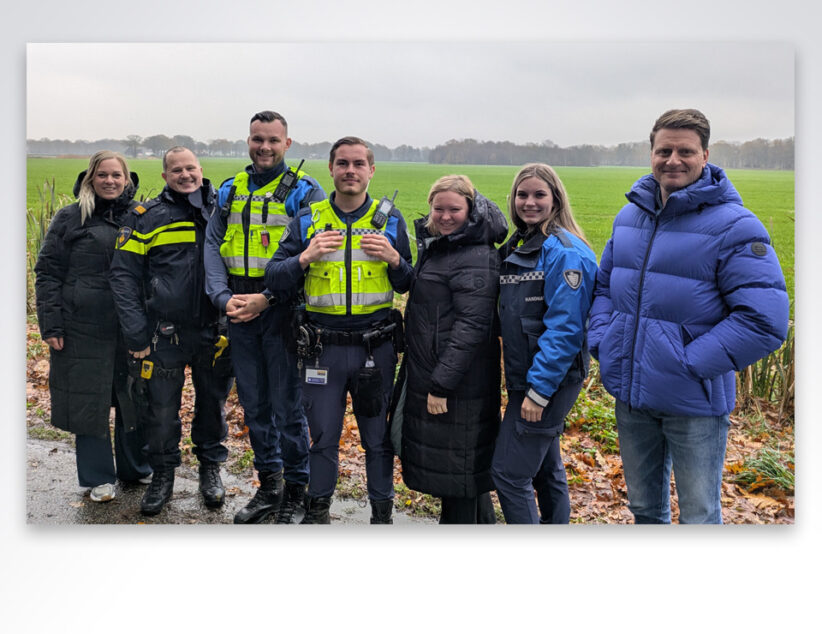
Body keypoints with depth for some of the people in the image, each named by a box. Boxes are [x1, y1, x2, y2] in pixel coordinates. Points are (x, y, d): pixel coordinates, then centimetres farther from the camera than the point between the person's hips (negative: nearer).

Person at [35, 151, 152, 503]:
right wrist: (51, 325, -6)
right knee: (89, 400, 6)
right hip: (84, 329, -2)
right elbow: (48, 273, 2)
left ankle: (137, 468, 29)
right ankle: (98, 478, 21)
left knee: (135, 398, 10)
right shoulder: (70, 219, 2)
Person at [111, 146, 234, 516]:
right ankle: (163, 475, 26)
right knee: (162, 407, 6)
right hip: (166, 333, -1)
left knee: (213, 402, 13)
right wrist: (135, 333, -9)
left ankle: (211, 467, 32)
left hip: (215, 330, 2)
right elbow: (124, 275, -2)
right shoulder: (147, 218, 0)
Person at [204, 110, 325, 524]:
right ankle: (269, 486, 30)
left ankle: (295, 495, 18)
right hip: (239, 314, 5)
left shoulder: (304, 191, -3)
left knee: (287, 406, 2)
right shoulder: (230, 191, 13)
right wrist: (224, 297, -8)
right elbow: (213, 245, 8)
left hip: (282, 311, -5)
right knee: (254, 404, 14)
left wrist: (266, 298, -19)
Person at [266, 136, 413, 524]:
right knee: (323, 436, 10)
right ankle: (317, 509, 31)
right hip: (323, 347, 0)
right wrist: (305, 258, -18)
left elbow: (407, 286, 8)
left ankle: (382, 512, 30)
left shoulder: (390, 220, 5)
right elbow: (273, 279, 0)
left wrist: (393, 259, -12)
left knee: (378, 436, 11)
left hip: (376, 346, 0)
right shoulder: (308, 221, 3)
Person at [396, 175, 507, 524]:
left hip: (459, 380, -10)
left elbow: (471, 325, -25)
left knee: (456, 462, 5)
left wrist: (442, 383, -25)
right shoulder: (434, 244, 11)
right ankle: (482, 522, 40)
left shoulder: (476, 258, -19)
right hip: (429, 371, 10)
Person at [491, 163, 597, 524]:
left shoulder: (564, 252, -16)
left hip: (550, 378, -9)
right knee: (546, 467, 20)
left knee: (509, 472, -5)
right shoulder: (519, 247, 12)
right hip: (526, 376, 9)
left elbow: (565, 327, -21)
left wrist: (539, 388, -21)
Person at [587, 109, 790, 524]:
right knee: (644, 507, 23)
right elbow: (604, 285, 17)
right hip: (630, 396, 5)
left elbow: (765, 319, -19)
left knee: (699, 517, 10)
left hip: (693, 404, -5)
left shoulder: (733, 225, -13)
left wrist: (689, 364, -21)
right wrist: (602, 343, 1)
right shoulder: (629, 216, 6)